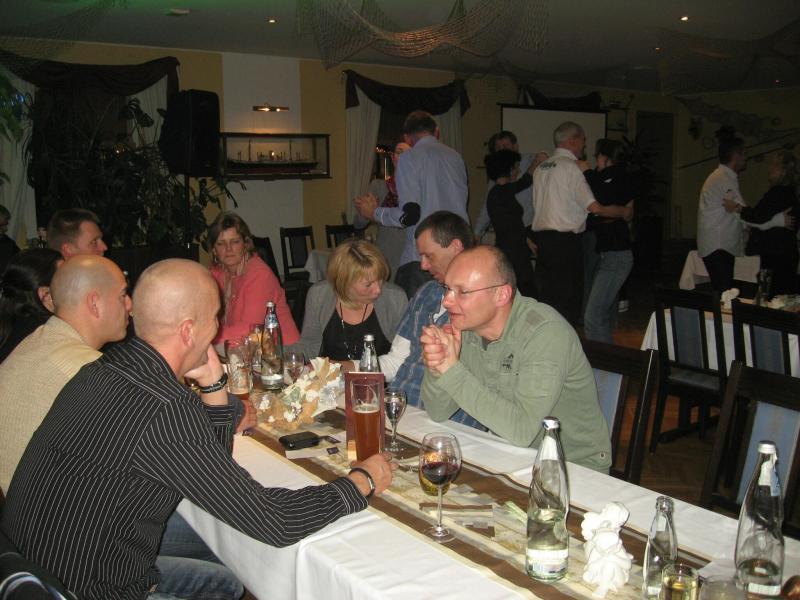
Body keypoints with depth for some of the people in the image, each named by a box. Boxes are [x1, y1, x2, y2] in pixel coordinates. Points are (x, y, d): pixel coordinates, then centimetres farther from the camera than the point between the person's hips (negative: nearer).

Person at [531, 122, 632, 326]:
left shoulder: (541, 167, 14)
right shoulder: (570, 166, -9)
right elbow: (595, 207, -10)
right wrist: (623, 212, 4)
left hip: (541, 236, 8)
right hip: (565, 241, -8)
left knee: (546, 297, 12)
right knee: (568, 301, -2)